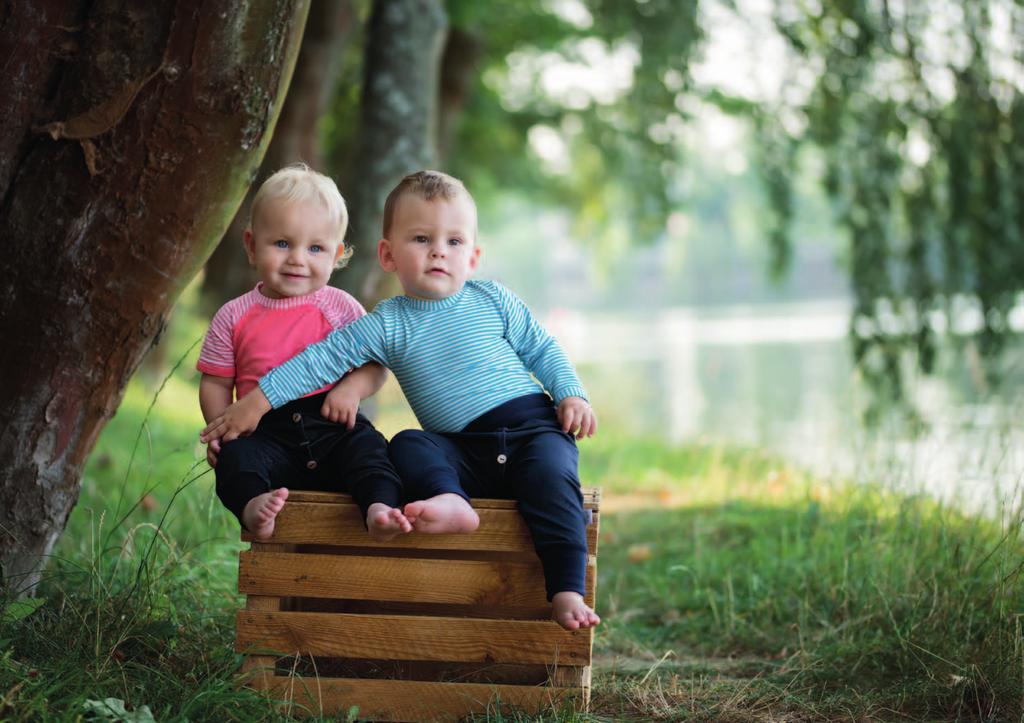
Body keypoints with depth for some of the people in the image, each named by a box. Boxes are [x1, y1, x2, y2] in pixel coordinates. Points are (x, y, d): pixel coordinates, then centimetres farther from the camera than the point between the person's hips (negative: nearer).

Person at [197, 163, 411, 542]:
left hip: (330, 424, 0)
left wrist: (353, 388, -14)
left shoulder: (340, 308, 6)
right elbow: (216, 383, 11)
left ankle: (380, 506, -43)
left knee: (367, 445, -27)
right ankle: (252, 505, -48)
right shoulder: (234, 317, 7)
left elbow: (376, 363, 7)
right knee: (235, 455, -28)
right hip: (265, 430, 0)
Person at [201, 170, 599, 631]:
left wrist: (571, 394, -2)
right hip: (463, 451, 2)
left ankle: (567, 592, -38)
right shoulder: (387, 326, 3)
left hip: (533, 425, -2)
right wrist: (260, 399, -7)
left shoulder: (493, 301, 5)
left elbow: (543, 350, 14)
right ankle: (449, 501, -46)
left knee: (549, 471, -30)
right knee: (408, 444, -20)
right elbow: (322, 358, -1)